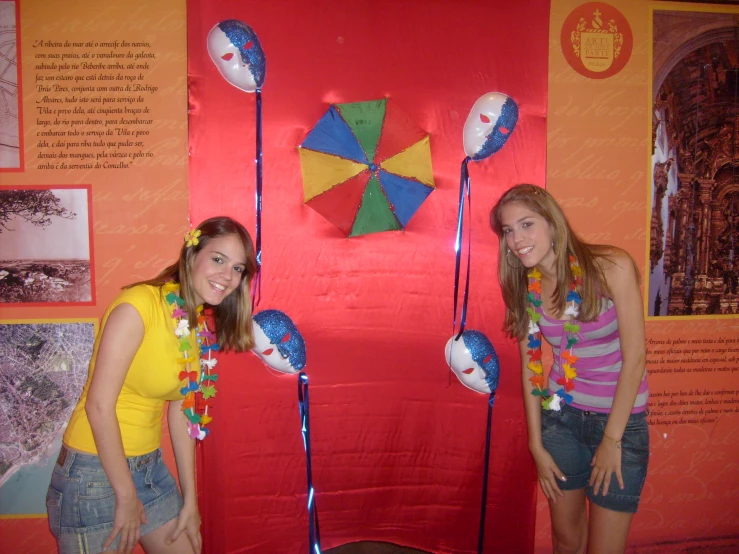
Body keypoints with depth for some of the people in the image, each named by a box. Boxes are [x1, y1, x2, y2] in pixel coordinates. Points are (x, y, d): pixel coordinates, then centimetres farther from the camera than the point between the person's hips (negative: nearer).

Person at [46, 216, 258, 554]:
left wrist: (190, 500, 5)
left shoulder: (202, 326, 1)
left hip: (150, 466, 7)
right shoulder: (138, 305, -21)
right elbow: (99, 406, -20)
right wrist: (126, 496, -14)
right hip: (95, 472, -7)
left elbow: (181, 412, 4)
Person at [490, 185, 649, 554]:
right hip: (560, 416, 3)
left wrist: (612, 439, -12)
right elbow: (531, 366, 0)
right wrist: (536, 445, 1)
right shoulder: (524, 287, -4)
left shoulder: (611, 267, -16)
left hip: (621, 419, -3)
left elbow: (634, 357, -15)